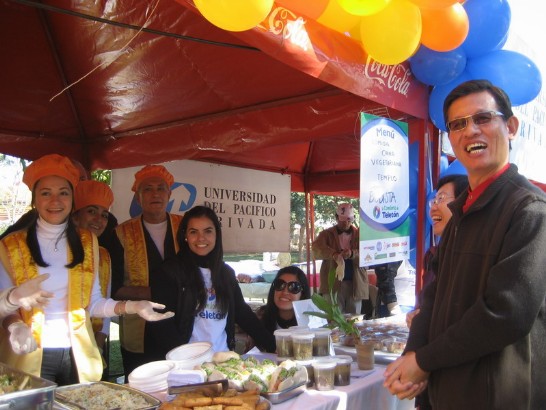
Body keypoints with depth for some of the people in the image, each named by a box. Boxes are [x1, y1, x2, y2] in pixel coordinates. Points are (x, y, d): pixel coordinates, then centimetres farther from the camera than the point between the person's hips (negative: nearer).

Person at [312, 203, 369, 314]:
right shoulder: (326, 234, 5)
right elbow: (316, 249, -14)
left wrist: (352, 254, -25)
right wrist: (334, 254, -33)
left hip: (355, 284, 2)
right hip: (333, 284, -1)